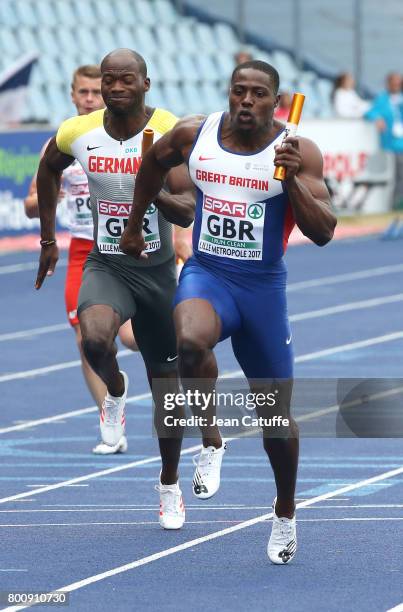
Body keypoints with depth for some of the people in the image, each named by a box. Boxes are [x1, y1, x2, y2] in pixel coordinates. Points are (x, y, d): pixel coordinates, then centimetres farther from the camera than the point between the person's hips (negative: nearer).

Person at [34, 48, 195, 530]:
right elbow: (49, 169, 15)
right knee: (95, 338, -33)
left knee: (167, 386, 9)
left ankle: (170, 487, 30)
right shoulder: (76, 133, -8)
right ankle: (114, 391, 3)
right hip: (105, 267, 0)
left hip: (158, 270, 0)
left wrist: (154, 193, -41)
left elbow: (188, 212, -20)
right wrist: (48, 239, 17)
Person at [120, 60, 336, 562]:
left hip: (263, 288, 0)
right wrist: (134, 225, 26)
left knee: (275, 411, 11)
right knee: (190, 342, -37)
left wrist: (292, 178, -28)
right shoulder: (193, 135, -3)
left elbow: (323, 233, -15)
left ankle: (285, 513, 35)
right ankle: (211, 440, -11)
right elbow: (155, 162, 20)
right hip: (205, 275, 0)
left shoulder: (298, 152, -9)